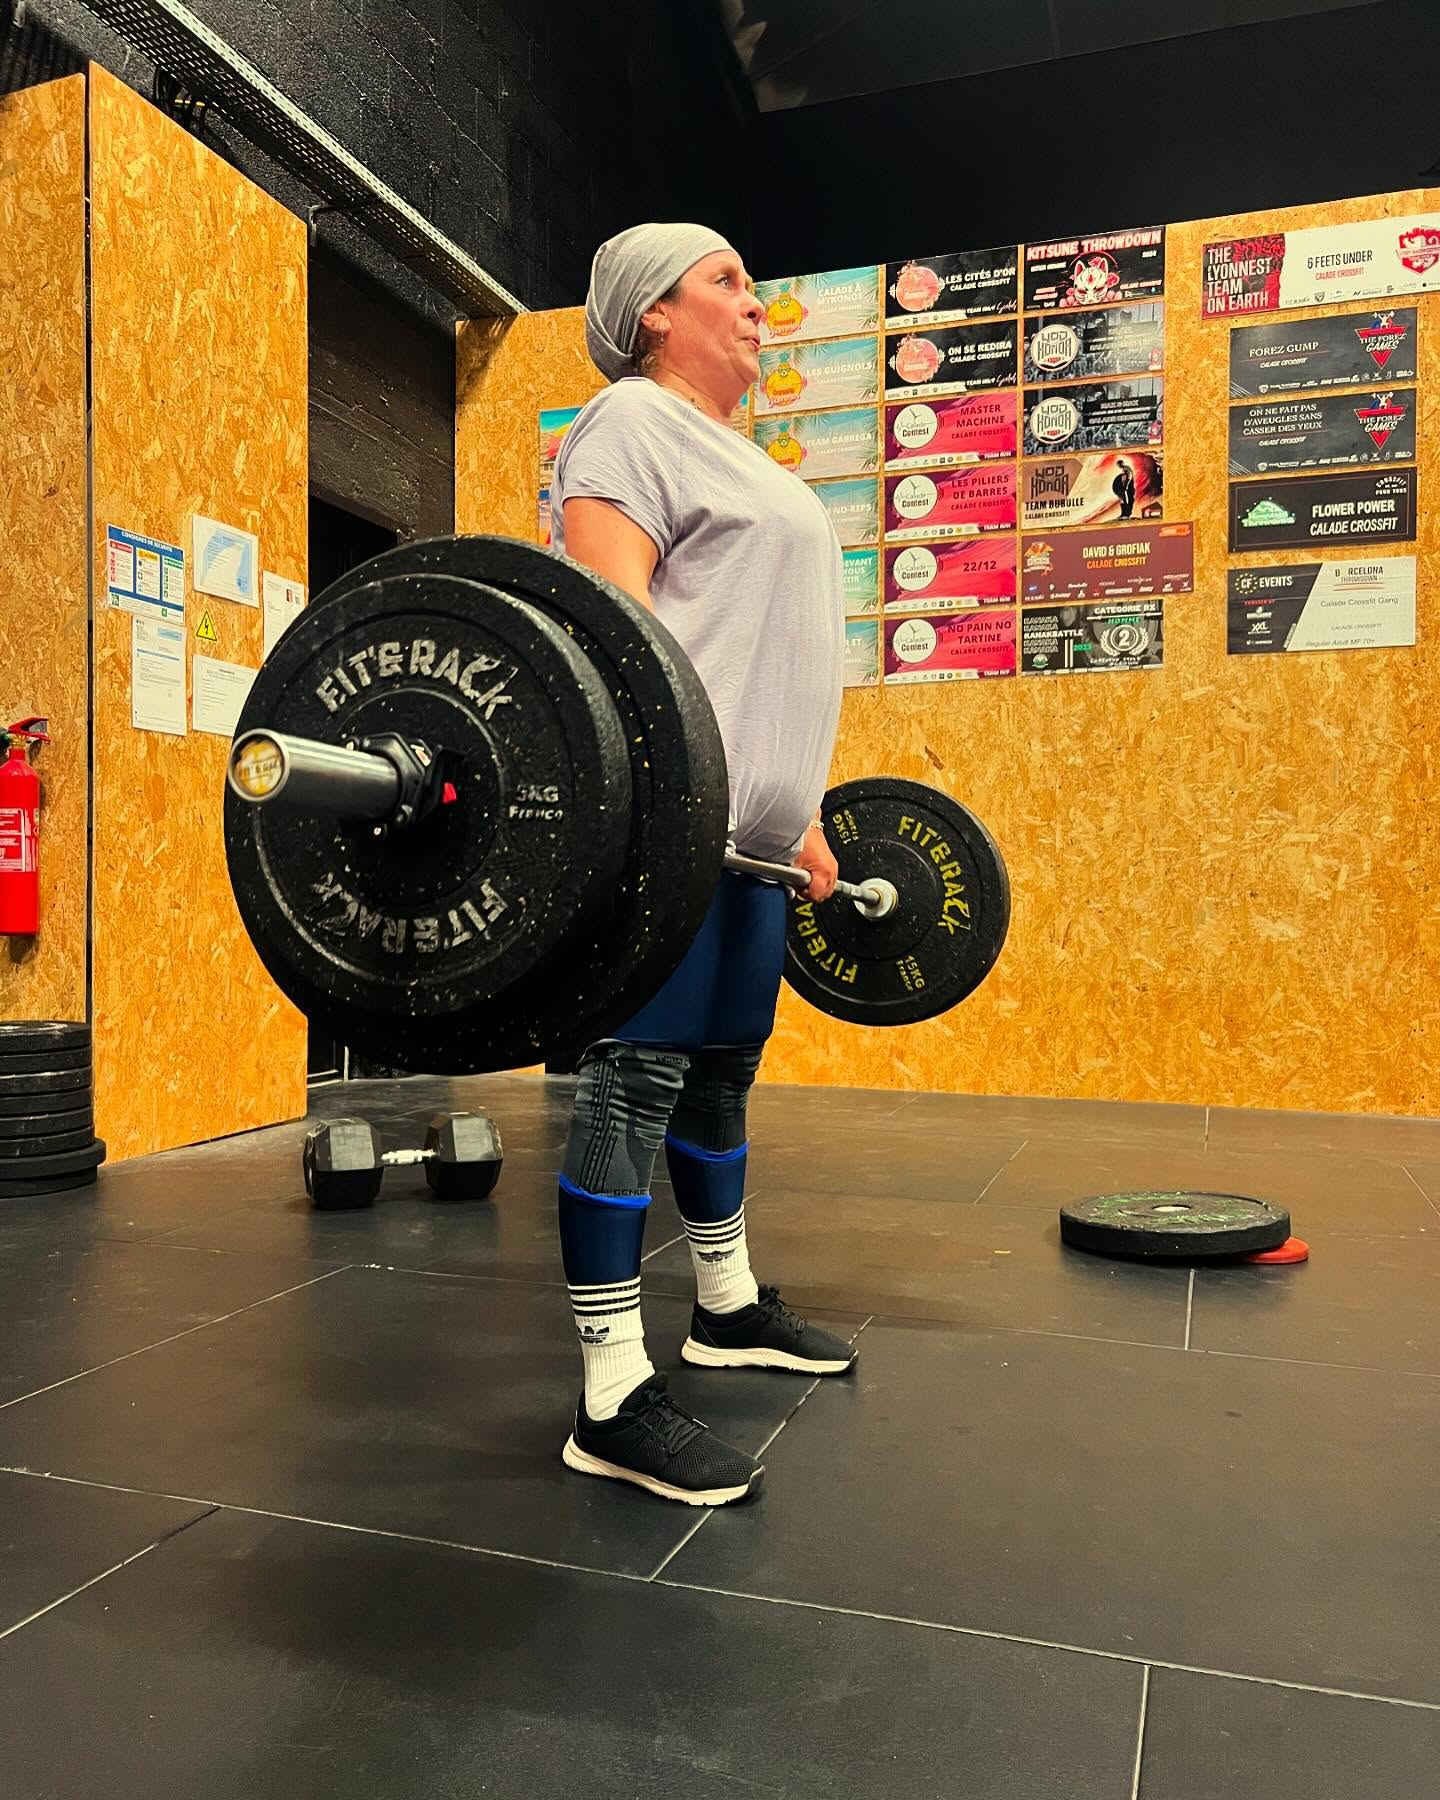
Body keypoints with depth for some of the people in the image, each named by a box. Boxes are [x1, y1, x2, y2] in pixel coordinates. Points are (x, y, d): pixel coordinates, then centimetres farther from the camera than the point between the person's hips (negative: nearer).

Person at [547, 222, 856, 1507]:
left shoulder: (738, 457, 28)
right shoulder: (634, 422, 0)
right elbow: (611, 606, -16)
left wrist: (803, 818, 24)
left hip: (751, 826, 10)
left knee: (722, 1072, 16)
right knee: (640, 1079, -10)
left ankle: (730, 1308, 31)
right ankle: (616, 1403, -4)